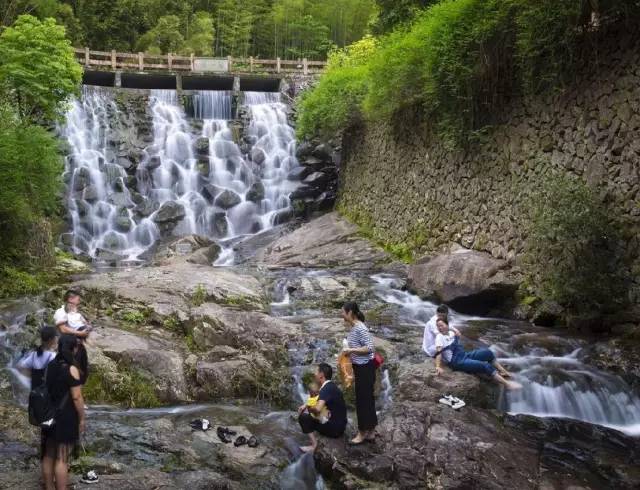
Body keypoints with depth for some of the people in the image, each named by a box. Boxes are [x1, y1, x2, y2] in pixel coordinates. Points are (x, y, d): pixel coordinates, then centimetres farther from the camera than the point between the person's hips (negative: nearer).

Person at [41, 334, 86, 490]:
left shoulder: (50, 365, 4)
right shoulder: (72, 369, -17)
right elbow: (77, 398, -16)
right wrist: (82, 418, -7)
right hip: (66, 417, -7)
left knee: (48, 455, 15)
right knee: (62, 458, -2)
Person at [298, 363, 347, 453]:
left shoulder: (326, 389, -21)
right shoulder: (330, 386, 8)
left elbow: (318, 409, -34)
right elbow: (318, 401, 22)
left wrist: (308, 408, -11)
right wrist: (306, 405, 5)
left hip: (335, 428, -10)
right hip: (339, 426, 10)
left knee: (303, 417, -13)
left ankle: (314, 445, -13)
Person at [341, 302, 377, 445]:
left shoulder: (360, 328, -21)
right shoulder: (353, 328, 9)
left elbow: (369, 348, -25)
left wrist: (351, 350, -23)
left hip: (365, 368, -10)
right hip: (360, 367, 10)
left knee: (363, 400, 0)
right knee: (367, 399, 15)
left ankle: (362, 433, 12)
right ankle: (371, 432, 24)